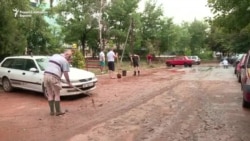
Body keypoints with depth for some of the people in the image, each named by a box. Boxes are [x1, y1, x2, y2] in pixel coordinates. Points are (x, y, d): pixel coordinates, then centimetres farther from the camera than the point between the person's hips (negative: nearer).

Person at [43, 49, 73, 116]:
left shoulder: (54, 55, 20)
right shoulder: (65, 61, -2)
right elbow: (65, 73, -3)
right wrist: (69, 82, 8)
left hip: (46, 75, 7)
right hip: (54, 77, -7)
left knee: (50, 95, 13)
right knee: (57, 95, 6)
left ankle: (52, 111, 18)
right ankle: (58, 111, 11)